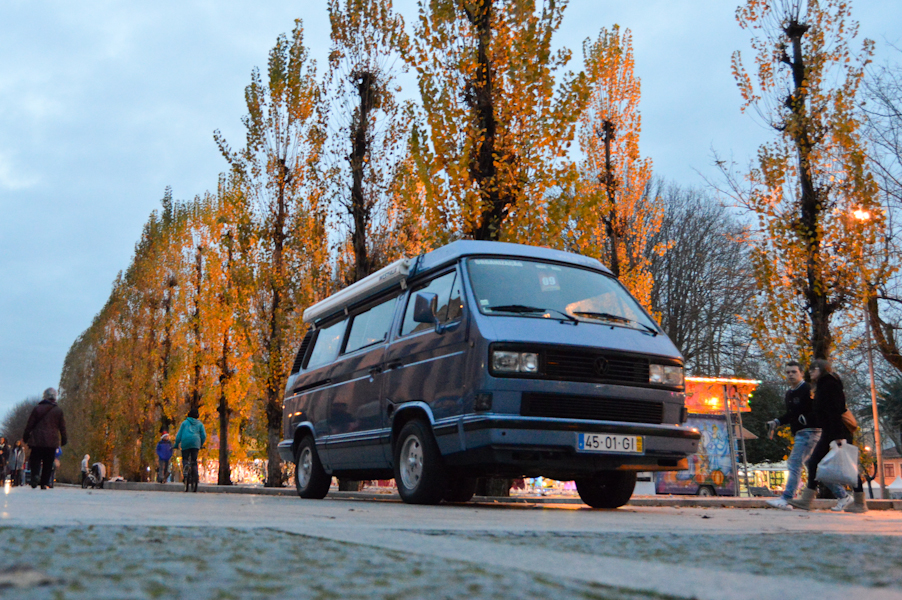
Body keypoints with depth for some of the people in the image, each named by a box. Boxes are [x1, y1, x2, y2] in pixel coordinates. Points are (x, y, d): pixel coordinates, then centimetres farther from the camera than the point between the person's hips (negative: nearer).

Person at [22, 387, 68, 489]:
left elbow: (29, 425, 4)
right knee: (48, 464, 6)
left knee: (35, 459, 2)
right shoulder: (59, 411, 4)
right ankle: (44, 483, 2)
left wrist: (25, 437, 13)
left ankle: (35, 474, -26)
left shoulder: (37, 409, 3)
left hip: (37, 440, 0)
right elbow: (62, 427, 7)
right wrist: (63, 440, 14)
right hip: (52, 441, 0)